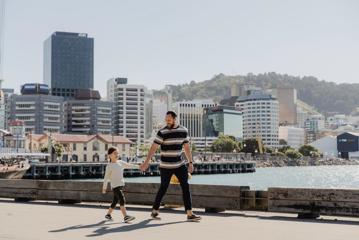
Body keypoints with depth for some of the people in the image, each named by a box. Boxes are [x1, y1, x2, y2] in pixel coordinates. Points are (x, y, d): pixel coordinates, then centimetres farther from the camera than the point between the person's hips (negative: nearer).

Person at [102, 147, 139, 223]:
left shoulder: (121, 163, 11)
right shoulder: (109, 166, -6)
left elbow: (130, 165, 11)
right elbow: (106, 177, -3)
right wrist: (104, 187, -2)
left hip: (121, 185, 7)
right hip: (115, 186, -7)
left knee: (115, 201, 14)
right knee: (122, 199, -20)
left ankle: (108, 214, 32)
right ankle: (125, 216, -26)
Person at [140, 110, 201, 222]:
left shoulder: (183, 130, 3)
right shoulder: (162, 132, -11)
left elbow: (187, 147, 11)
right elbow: (153, 147, -14)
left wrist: (190, 162, 10)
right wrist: (146, 162, -22)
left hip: (179, 164, 4)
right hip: (166, 166, -4)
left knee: (186, 187, -4)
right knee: (163, 188, 3)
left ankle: (189, 214, -2)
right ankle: (154, 211, 20)